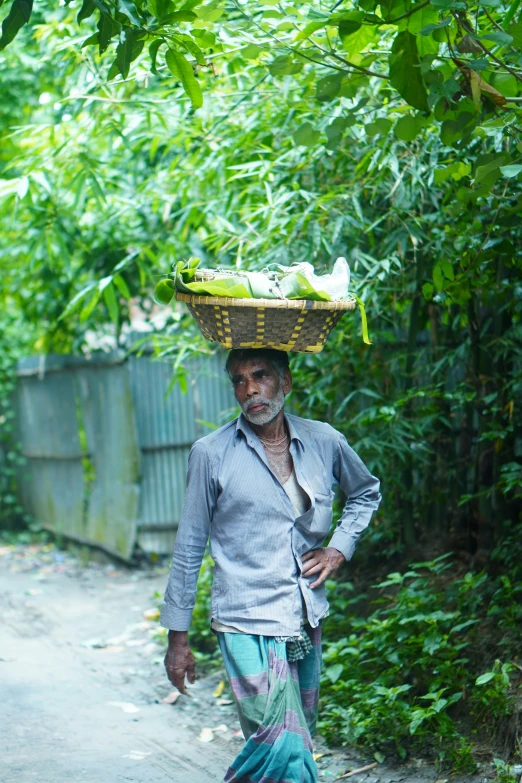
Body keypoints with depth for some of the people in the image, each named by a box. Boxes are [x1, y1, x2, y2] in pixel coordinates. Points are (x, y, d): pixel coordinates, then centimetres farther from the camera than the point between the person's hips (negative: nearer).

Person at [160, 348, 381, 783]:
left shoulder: (325, 442, 4)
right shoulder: (211, 454, -5)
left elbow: (367, 492, 24)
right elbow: (189, 548, 0)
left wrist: (340, 548, 8)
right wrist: (177, 637, 1)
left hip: (308, 623, 5)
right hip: (249, 627, -5)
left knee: (298, 743, 14)